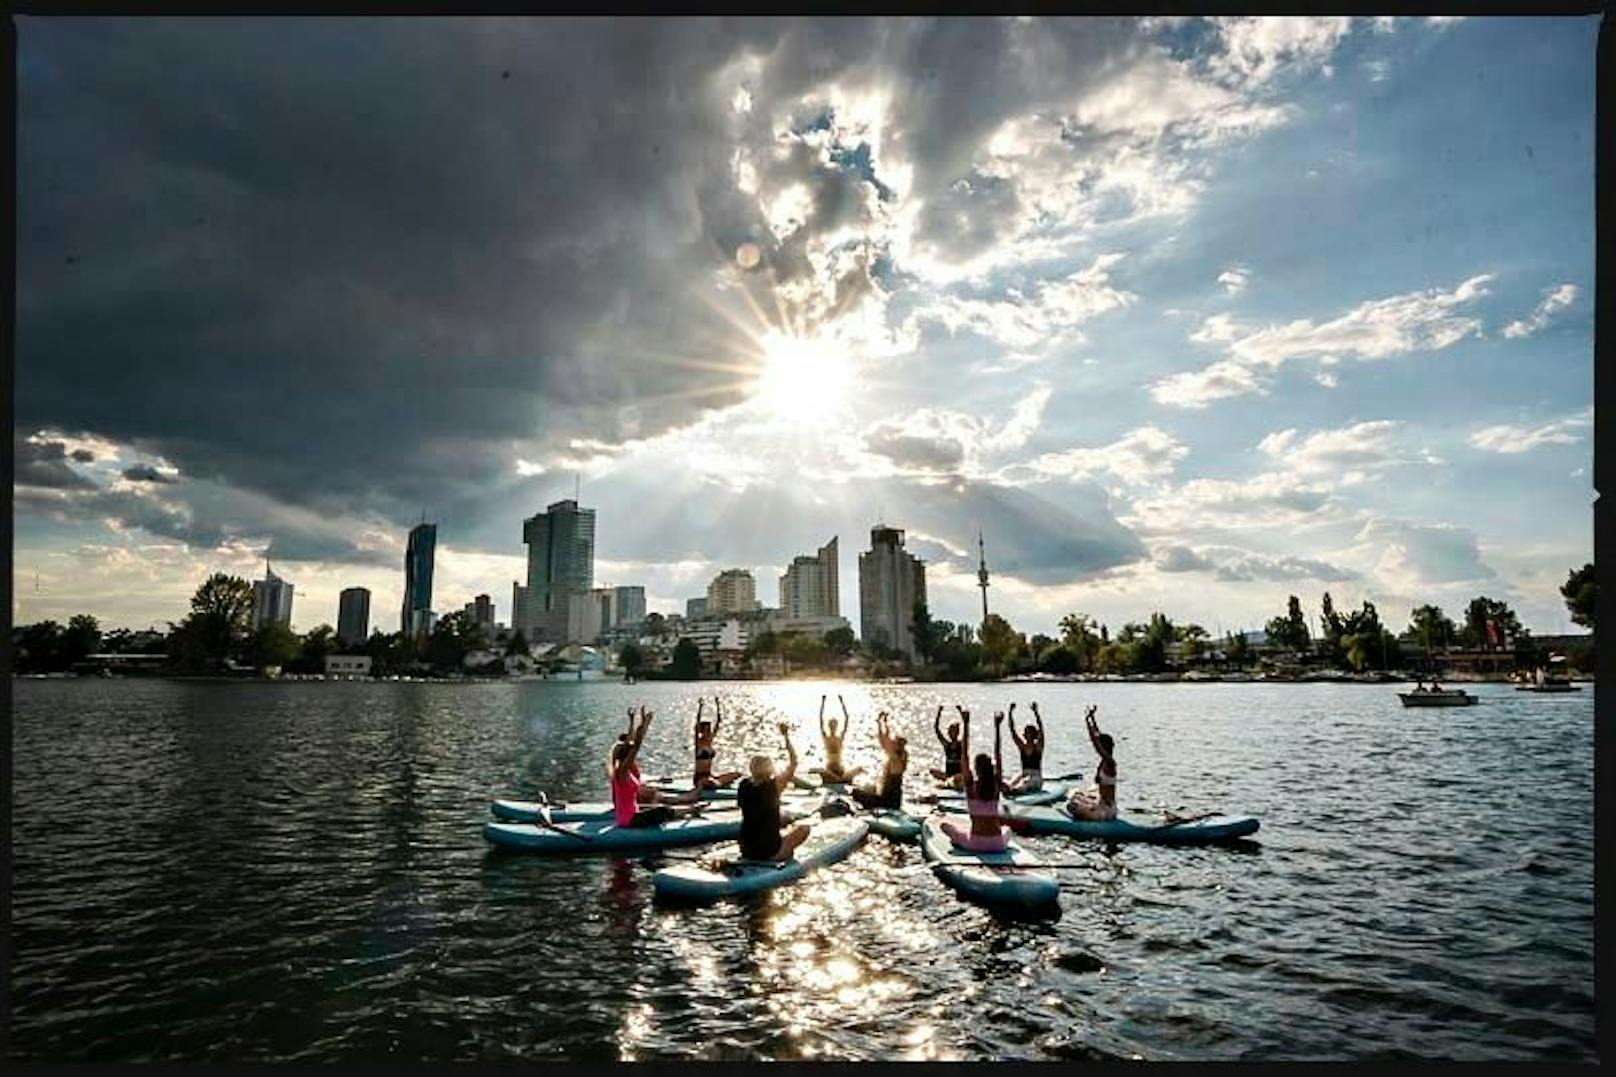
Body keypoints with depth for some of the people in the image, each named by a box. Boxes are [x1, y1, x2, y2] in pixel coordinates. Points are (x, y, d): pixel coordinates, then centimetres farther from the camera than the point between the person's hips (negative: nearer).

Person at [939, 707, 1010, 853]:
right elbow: (998, 755, 4)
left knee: (945, 823, 20)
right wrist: (997, 727, 5)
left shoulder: (971, 785, -7)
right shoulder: (997, 785, -2)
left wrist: (966, 724, -7)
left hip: (975, 843, -2)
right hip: (998, 844, 2)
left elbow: (965, 755, -6)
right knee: (1007, 829, 38)